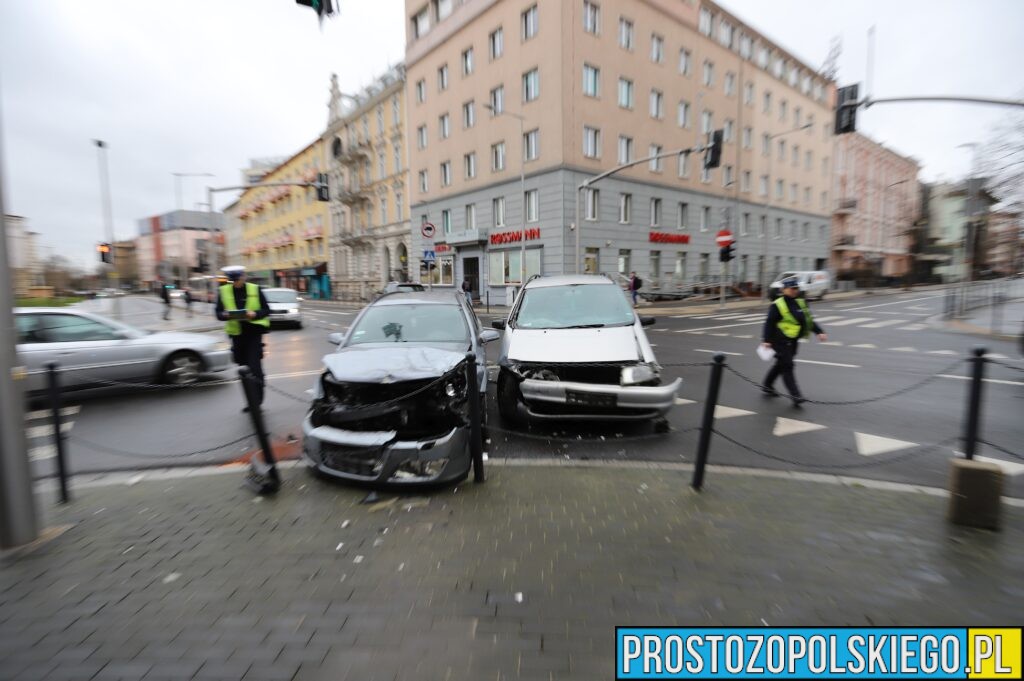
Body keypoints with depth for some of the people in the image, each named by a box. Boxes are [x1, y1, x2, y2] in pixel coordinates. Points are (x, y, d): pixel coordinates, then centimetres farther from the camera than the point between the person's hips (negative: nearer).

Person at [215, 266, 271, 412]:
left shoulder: (255, 289, -2)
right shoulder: (223, 291, 5)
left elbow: (266, 310, 0)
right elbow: (218, 313, 6)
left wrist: (254, 314, -20)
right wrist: (225, 315, -17)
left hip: (254, 332, -3)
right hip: (237, 333, 3)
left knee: (255, 367, -10)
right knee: (244, 367, 10)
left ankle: (256, 400, -4)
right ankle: (252, 400, 23)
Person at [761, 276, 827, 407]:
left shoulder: (801, 303, 8)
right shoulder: (777, 305, -13)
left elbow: (809, 320, 12)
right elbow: (769, 323, -14)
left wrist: (819, 332, 0)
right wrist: (766, 340, -19)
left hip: (793, 341, 8)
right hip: (781, 341, -8)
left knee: (781, 364, 18)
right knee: (787, 366, -9)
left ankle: (767, 385, 35)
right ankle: (795, 396, -9)